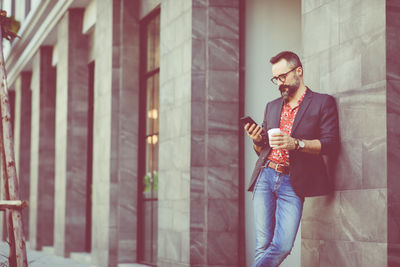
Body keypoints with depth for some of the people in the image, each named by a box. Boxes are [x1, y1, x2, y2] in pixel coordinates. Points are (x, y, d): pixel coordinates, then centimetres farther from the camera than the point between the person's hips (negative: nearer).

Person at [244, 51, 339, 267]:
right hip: (265, 176, 4)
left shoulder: (323, 103, 5)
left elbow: (331, 144, -5)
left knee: (282, 246, -14)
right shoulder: (272, 106, 21)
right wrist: (257, 141, 2)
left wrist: (296, 143, -18)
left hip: (292, 183, -4)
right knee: (262, 245, -4)